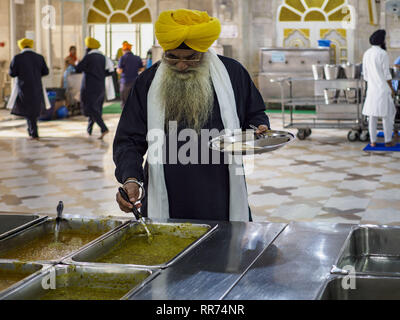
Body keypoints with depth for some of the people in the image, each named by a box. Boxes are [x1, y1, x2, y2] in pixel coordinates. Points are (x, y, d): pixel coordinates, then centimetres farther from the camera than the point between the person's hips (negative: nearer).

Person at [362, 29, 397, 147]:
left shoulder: (366, 54, 8)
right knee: (387, 114, 3)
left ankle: (373, 141, 7)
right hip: (383, 88, -6)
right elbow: (386, 73, -13)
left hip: (372, 89, 6)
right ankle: (388, 141, 4)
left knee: (372, 114, 7)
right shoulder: (383, 54, -13)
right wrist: (392, 89, -6)